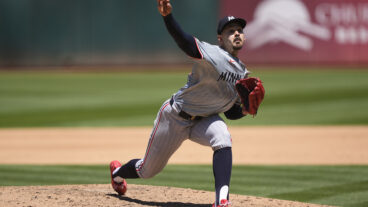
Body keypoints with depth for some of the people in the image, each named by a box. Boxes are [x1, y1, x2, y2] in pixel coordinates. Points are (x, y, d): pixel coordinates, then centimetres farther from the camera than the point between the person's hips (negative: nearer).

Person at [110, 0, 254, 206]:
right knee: (147, 170, 10)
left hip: (205, 119, 5)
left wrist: (244, 110, -14)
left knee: (223, 139, -31)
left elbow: (231, 112, 9)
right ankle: (118, 172, 47)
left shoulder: (243, 74, 1)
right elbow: (184, 41, -42)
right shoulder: (212, 54, -22)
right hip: (175, 117, -5)